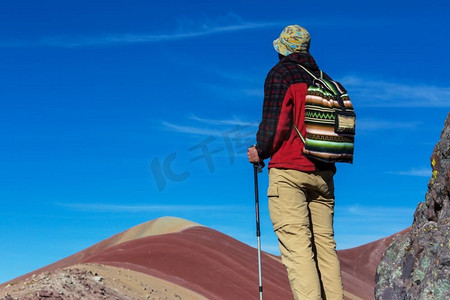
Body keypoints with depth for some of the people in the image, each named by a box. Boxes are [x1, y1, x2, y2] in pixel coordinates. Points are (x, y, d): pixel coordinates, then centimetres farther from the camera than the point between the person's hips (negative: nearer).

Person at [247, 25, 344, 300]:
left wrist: (260, 152, 3)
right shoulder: (325, 80, 17)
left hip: (289, 171, -6)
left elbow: (276, 122, -11)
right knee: (324, 243, 7)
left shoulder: (281, 74, -1)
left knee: (296, 245, -10)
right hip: (323, 173, 6)